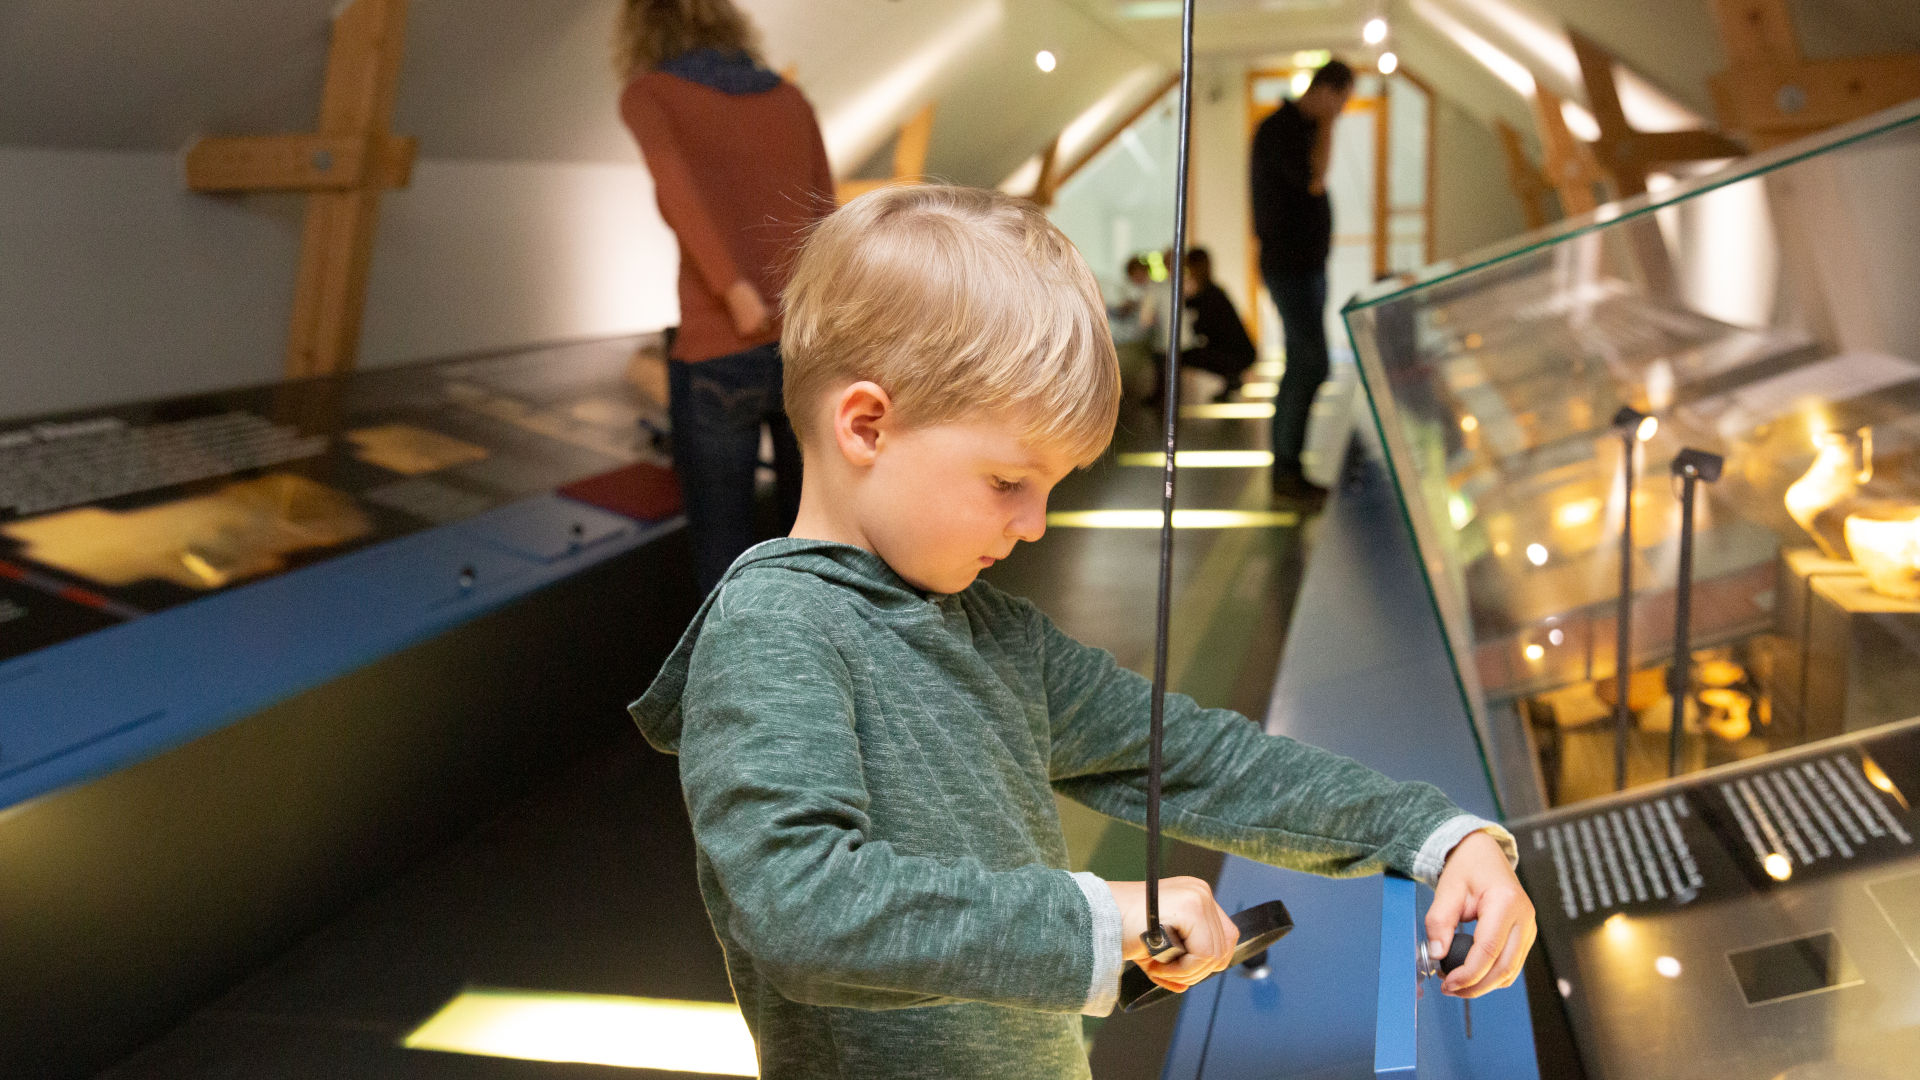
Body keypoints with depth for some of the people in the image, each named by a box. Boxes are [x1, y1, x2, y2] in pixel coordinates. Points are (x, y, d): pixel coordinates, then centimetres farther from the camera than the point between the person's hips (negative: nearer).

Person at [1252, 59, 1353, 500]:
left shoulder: (1303, 128, 16)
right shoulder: (1277, 128, -13)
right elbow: (1313, 181, -25)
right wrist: (1327, 125, -17)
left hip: (1307, 261, 10)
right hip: (1289, 262, -10)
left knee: (1300, 365, 9)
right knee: (1312, 364, -13)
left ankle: (1284, 469, 13)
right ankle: (1287, 468, -8)